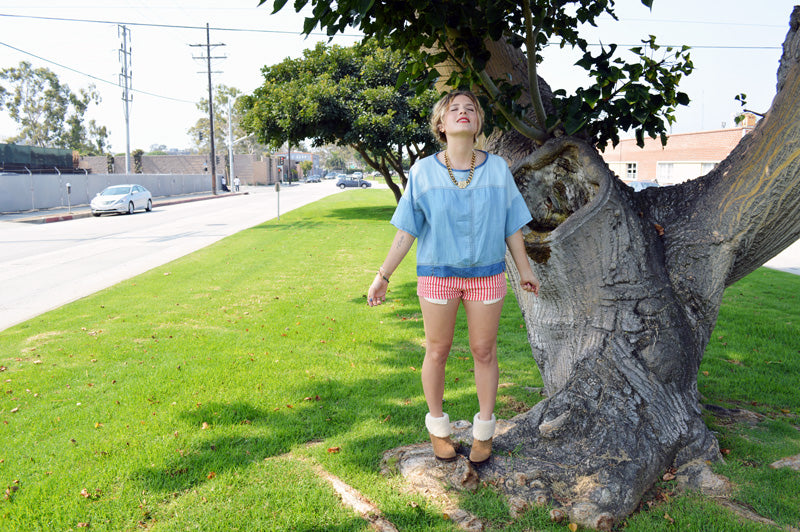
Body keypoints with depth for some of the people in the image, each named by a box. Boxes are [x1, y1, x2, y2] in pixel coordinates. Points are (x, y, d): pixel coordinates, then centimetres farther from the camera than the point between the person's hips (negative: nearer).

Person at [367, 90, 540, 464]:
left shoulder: (497, 169, 0)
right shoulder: (423, 172, -3)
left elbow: (512, 227, 8)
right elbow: (406, 230, -1)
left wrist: (524, 270, 12)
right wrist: (382, 276, -2)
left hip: (486, 274, 1)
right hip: (437, 274, -1)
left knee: (484, 351, 8)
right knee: (437, 351, 8)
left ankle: (484, 432, 26)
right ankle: (437, 427, 28)